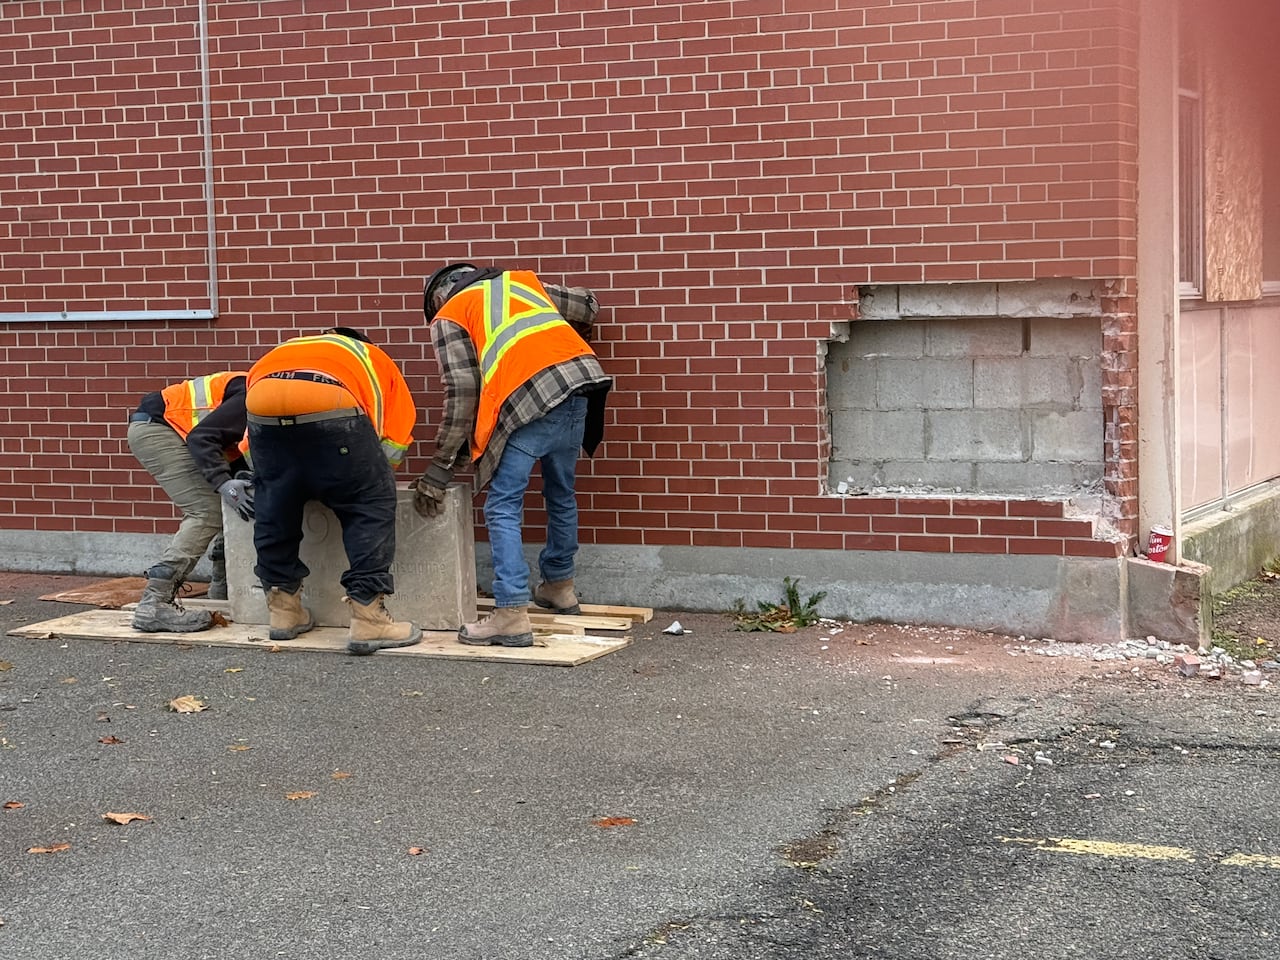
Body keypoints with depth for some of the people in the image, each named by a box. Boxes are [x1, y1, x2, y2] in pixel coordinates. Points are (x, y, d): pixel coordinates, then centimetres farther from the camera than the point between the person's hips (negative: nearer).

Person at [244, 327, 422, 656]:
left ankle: (283, 609, 32)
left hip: (263, 401, 3)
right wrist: (353, 474, 41)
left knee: (274, 506, 23)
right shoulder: (376, 359, 37)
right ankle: (368, 619, 6)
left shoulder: (282, 350, 43)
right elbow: (393, 447, 26)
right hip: (329, 406, -3)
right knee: (371, 507, 11)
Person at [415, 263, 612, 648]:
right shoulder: (521, 279, 30)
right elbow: (587, 305, 38)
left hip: (529, 399, -6)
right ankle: (559, 587, 40)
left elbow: (462, 393, 4)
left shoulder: (446, 317, 15)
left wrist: (439, 470, 7)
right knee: (561, 495, 25)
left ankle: (512, 616, -9)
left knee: (503, 508, -1)